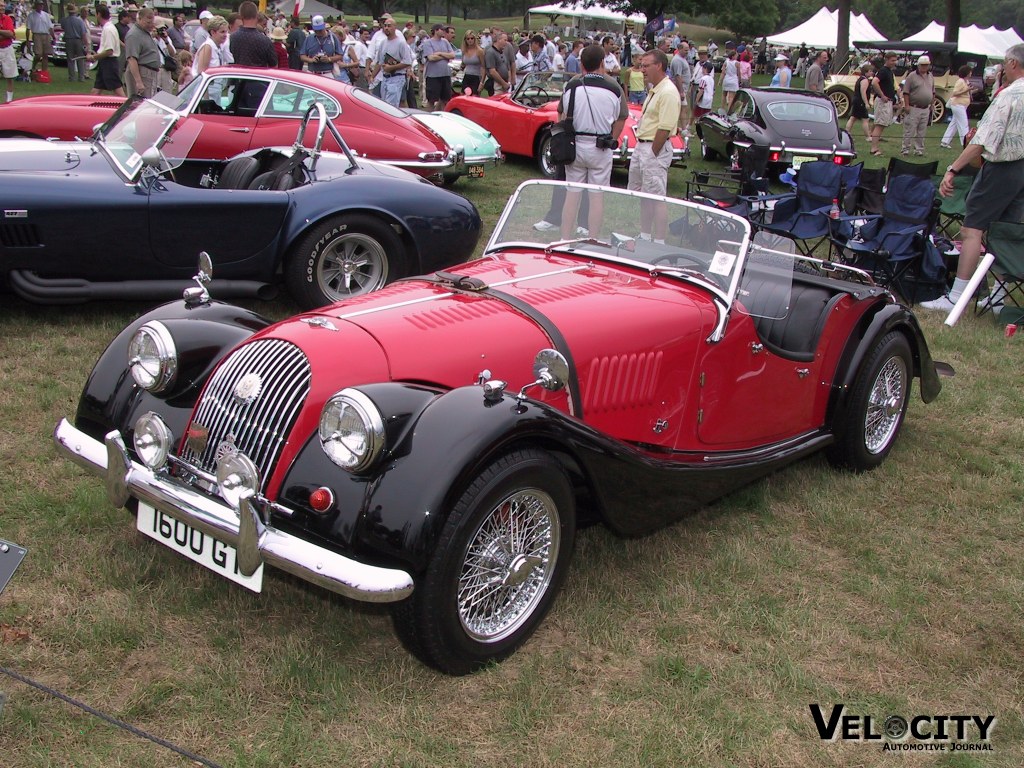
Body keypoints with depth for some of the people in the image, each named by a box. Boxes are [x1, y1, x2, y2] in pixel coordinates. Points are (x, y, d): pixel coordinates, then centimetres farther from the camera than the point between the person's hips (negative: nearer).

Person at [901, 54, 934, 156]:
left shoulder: (930, 77, 13)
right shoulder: (912, 76, -5)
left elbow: (933, 92, 21)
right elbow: (906, 92, -9)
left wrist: (932, 104, 16)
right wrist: (906, 105, -15)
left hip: (926, 109, 6)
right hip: (913, 108, -5)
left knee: (921, 131, 9)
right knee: (909, 130, -4)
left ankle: (919, 149, 15)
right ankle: (906, 149, 1)